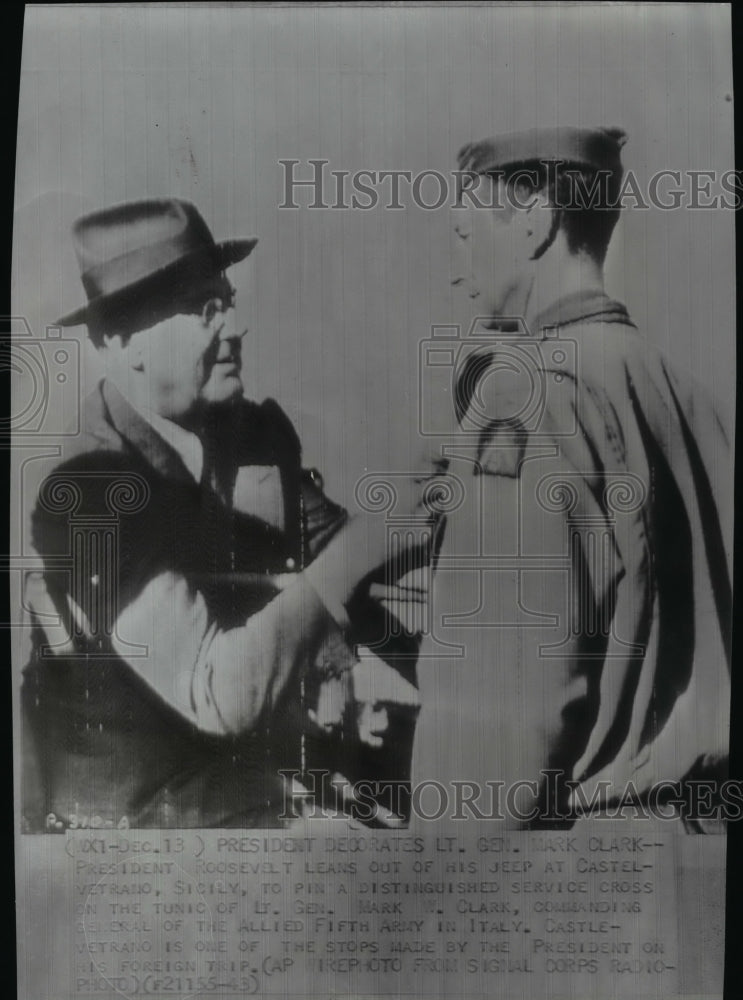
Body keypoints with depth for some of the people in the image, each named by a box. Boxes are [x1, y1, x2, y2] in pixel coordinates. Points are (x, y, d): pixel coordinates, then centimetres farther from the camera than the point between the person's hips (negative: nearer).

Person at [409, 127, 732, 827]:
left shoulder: (528, 390, -19)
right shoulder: (667, 381, 2)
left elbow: (515, 678, -22)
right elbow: (708, 613, 7)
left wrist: (477, 817, -12)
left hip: (564, 808, -7)